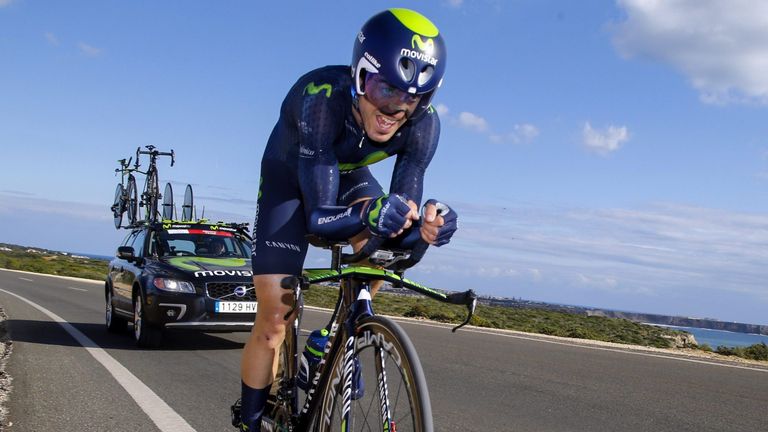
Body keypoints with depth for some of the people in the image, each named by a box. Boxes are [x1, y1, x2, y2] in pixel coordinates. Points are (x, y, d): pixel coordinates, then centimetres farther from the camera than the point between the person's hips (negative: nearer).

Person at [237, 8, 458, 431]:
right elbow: (319, 216, -42)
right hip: (290, 176, -3)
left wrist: (423, 226, -50)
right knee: (273, 320, -8)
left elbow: (401, 214, -27)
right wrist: (369, 214, -63)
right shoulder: (322, 98, -40)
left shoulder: (423, 124, -28)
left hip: (347, 176, 4)